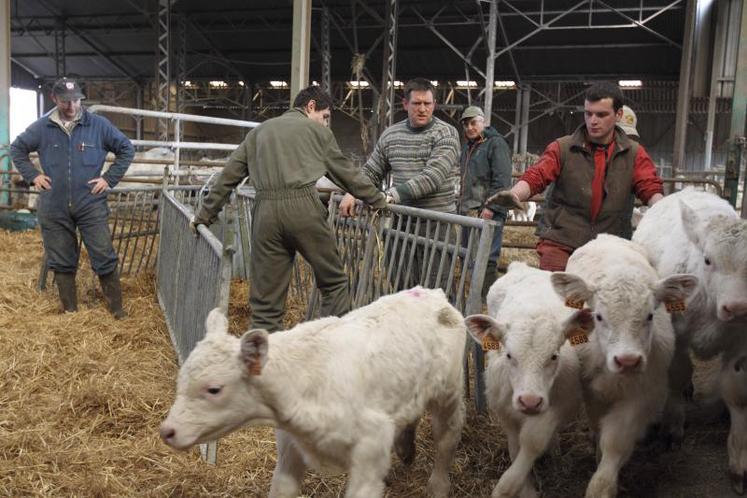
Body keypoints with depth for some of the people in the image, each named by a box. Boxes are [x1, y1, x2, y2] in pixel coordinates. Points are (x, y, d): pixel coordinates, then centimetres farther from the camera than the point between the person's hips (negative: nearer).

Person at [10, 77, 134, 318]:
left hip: (91, 205, -2)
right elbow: (16, 149, 17)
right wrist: (32, 175, 5)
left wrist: (110, 178, -1)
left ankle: (117, 308, 13)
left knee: (105, 259, 0)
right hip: (54, 209, 2)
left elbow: (127, 149, 5)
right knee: (61, 262, 10)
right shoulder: (42, 128, 2)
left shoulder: (98, 125, -3)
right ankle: (70, 311, 23)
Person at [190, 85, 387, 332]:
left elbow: (228, 176, 23)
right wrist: (378, 199, 31)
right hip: (303, 209, -3)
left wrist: (204, 214, 29)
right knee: (334, 283, 9)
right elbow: (346, 172, 19)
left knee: (265, 299, 6)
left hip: (265, 211, 3)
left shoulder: (258, 132, 24)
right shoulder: (317, 131, 14)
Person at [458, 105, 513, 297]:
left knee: (487, 259, -11)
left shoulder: (496, 143, -5)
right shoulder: (467, 147, 22)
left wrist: (491, 207, -20)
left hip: (488, 212, -9)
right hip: (468, 212, 9)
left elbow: (502, 179, -14)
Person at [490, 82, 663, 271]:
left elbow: (650, 188, 1)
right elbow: (536, 176, -6)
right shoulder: (562, 148, 4)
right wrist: (514, 194, -28)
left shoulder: (634, 154, 9)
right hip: (560, 244, -1)